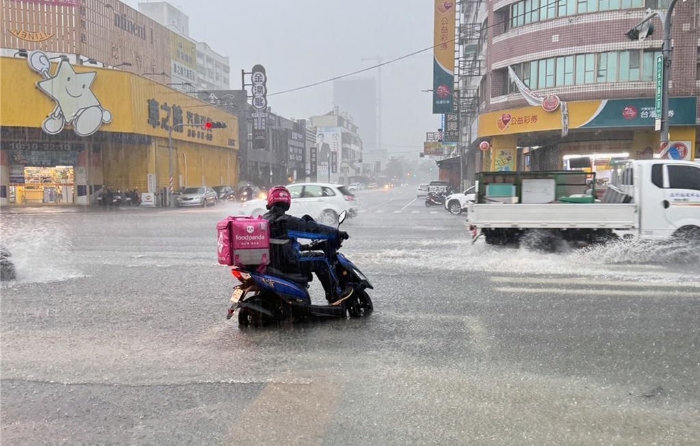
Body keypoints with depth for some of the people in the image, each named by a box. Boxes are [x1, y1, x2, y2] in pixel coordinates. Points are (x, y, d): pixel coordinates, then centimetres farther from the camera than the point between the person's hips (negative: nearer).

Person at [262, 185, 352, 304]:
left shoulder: (264, 220, 5)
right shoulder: (287, 221, -18)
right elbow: (312, 228, -15)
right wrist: (337, 233, -6)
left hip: (268, 262, 8)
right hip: (286, 264, -8)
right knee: (320, 261, 2)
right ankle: (334, 296, 6)